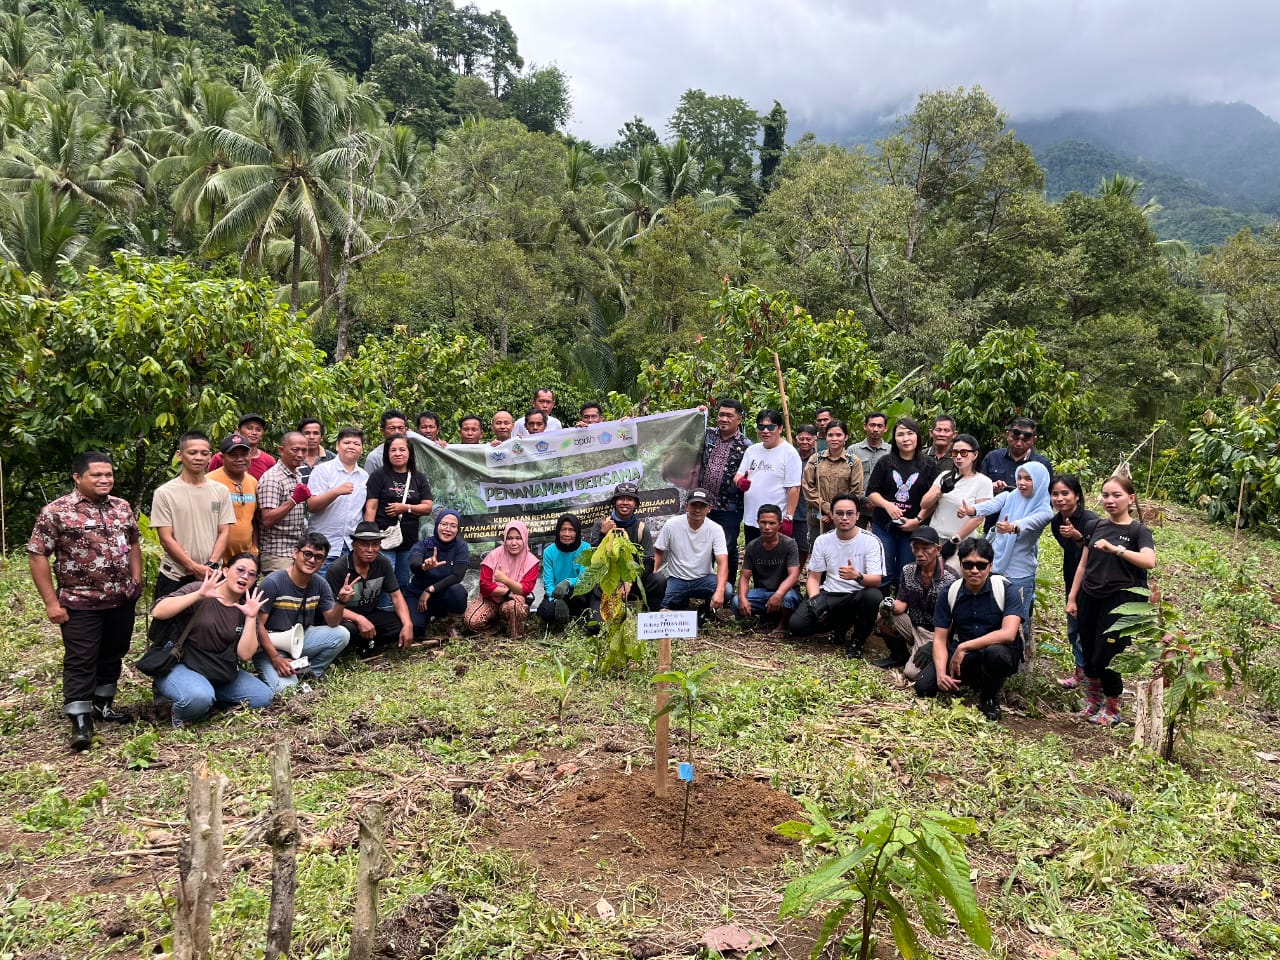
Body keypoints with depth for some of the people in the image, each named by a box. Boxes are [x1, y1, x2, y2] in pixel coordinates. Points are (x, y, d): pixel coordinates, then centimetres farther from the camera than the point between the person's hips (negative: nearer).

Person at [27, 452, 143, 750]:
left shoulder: (122, 507, 7)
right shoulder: (56, 511, -10)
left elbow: (134, 543, 19)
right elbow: (37, 556, -9)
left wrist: (136, 579, 8)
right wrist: (51, 602, -12)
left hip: (122, 600, 5)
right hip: (80, 602, -5)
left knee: (113, 655, 15)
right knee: (80, 661, -1)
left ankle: (103, 705, 31)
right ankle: (81, 721, 6)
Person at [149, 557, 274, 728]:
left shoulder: (246, 609, 4)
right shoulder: (197, 591, -7)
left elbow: (245, 654, -8)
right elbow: (157, 612, -23)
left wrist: (251, 617, -17)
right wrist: (199, 595, -28)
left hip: (223, 675, 5)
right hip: (181, 667, -5)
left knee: (264, 698, -9)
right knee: (199, 697, -36)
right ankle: (178, 713, -2)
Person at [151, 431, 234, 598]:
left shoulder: (221, 491, 6)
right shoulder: (164, 493, -1)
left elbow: (224, 533, 5)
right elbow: (166, 539, -5)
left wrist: (211, 565, -10)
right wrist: (195, 568, -13)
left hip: (212, 576, 2)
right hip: (174, 577, -2)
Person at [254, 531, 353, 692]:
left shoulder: (320, 584, -4)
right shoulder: (273, 582, -20)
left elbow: (332, 623, -3)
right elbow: (259, 625, -17)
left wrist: (341, 601, -23)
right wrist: (275, 657, -22)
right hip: (270, 645, -5)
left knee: (341, 634, -18)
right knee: (285, 688, -28)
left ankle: (308, 673, -1)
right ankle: (270, 673, 7)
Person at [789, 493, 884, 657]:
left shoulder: (871, 542, -8)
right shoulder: (822, 541, 2)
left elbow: (877, 581, -16)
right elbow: (814, 578, 7)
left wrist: (857, 576, -38)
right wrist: (815, 599, -14)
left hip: (857, 596, -2)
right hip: (828, 596, 3)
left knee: (874, 596, -37)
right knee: (797, 624, -20)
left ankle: (858, 640, -7)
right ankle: (841, 625, 11)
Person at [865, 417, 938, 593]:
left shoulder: (928, 466, 1)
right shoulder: (885, 462, 4)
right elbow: (871, 493, 3)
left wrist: (918, 520, -12)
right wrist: (887, 505, -15)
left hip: (914, 529, 0)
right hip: (884, 527, 1)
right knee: (884, 575, 4)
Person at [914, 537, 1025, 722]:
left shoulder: (1006, 591, -12)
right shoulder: (949, 594, -2)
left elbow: (1008, 634, -26)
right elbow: (940, 639, -3)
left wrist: (964, 647, -26)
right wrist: (941, 673, -21)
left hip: (1001, 652, -3)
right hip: (963, 657, 4)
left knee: (995, 652, -40)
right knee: (924, 686, -16)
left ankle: (990, 697, -4)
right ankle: (975, 681, 15)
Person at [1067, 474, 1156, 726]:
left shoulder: (1139, 530, -6)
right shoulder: (1097, 526, 8)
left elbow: (1150, 561, -26)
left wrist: (1115, 548, -36)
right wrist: (1072, 598, 9)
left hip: (1119, 601, -5)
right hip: (1090, 598, 5)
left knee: (1106, 657, -3)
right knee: (1089, 655, 12)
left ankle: (1112, 709, 17)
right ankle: (1092, 701, 32)